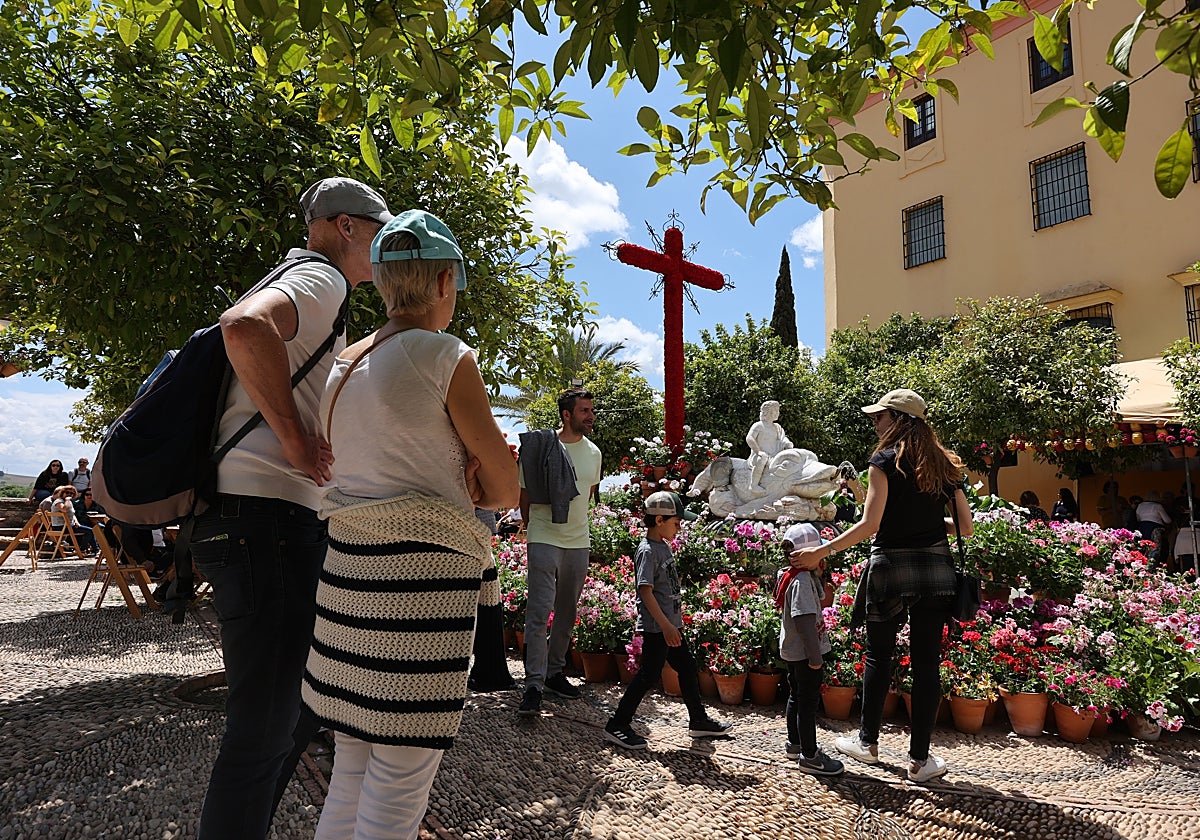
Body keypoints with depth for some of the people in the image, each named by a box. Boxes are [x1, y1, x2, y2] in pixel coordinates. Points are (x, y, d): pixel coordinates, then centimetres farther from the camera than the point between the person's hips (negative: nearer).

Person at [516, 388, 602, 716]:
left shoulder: (593, 452, 7)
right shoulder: (540, 445, -9)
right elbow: (524, 493, 0)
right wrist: (533, 527, 6)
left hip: (579, 541, 6)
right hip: (544, 540, -5)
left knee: (567, 613, 13)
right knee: (539, 612, -10)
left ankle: (555, 672, 27)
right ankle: (534, 686, -5)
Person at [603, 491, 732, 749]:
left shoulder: (664, 546, 11)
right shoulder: (648, 551, -18)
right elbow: (645, 591, -24)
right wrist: (665, 626, -25)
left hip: (671, 624, 10)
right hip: (657, 627, -10)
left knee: (687, 668, 16)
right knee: (649, 674, -4)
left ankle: (698, 720, 31)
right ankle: (617, 725, 7)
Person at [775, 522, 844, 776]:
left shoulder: (790, 576, 7)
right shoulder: (802, 580, -23)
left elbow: (818, 598, 21)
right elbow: (804, 621, -27)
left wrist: (817, 574, 8)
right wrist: (815, 656, -24)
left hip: (792, 652, 10)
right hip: (804, 653, -10)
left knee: (796, 697, 21)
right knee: (808, 702, 0)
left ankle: (795, 744, 35)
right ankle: (809, 756, 9)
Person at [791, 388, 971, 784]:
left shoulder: (885, 460, -8)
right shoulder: (944, 464, 7)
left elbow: (870, 524, -17)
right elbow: (966, 527, 7)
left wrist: (820, 552, -13)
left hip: (891, 565, -4)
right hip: (935, 568, 4)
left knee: (878, 655, 11)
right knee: (927, 662, 8)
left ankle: (868, 742, 25)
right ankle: (920, 758, 15)